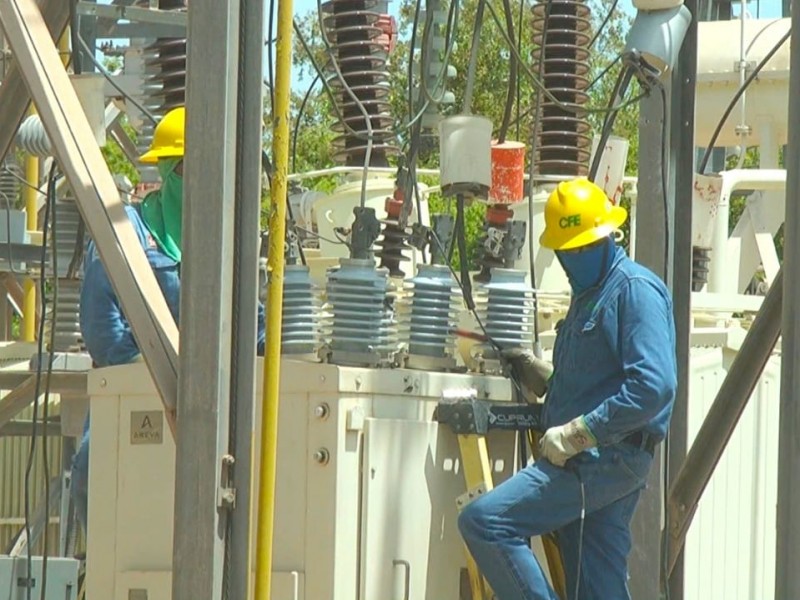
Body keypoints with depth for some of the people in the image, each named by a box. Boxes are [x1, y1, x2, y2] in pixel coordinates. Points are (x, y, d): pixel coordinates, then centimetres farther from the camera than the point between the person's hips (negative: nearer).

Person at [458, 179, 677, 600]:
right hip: (589, 461, 10)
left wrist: (576, 434, -21)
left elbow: (653, 386, -21)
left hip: (606, 458, -10)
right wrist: (542, 379, 11)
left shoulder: (636, 290, -9)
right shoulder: (588, 294, 22)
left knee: (485, 522, -18)